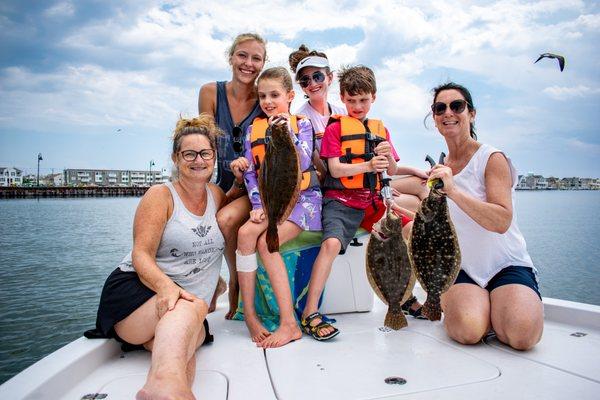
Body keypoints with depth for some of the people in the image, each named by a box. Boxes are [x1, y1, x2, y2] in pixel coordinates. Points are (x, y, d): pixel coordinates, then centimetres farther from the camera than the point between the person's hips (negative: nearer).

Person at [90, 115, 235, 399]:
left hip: (188, 305, 5)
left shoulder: (217, 196, 13)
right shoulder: (160, 195, -2)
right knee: (190, 308, -40)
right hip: (135, 292, -4)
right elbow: (141, 255, -11)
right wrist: (166, 287, -34)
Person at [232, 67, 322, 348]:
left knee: (266, 243, -26)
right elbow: (250, 172, 5)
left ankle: (289, 323, -20)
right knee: (245, 233, -27)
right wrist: (258, 206, -6)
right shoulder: (254, 129, 12)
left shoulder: (301, 124, 3)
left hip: (302, 197, -3)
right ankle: (249, 314, -16)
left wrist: (287, 132, -15)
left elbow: (302, 164, -10)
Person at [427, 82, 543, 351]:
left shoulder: (492, 158, -9)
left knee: (522, 335, -28)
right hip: (462, 268, 3)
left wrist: (454, 191, -33)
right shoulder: (440, 167, 9)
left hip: (507, 265, -2)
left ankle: (493, 309, 3)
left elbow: (502, 222, -23)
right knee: (467, 330, -27)